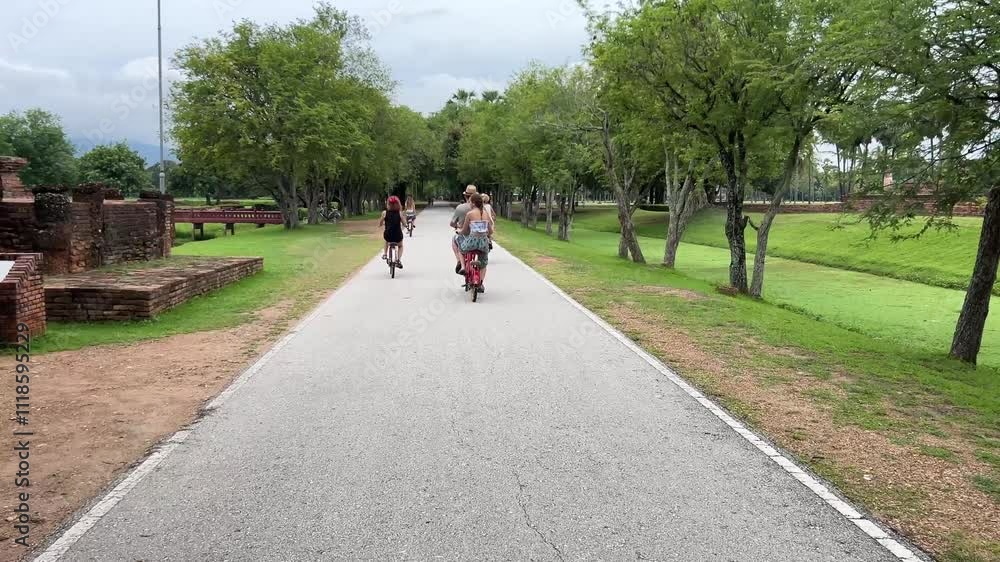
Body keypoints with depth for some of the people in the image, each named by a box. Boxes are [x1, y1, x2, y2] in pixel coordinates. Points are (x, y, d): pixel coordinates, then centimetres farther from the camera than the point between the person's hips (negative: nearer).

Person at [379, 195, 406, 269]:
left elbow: (380, 224, 4)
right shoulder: (400, 213, -6)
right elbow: (404, 224, 0)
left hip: (388, 236, 1)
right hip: (398, 236, -1)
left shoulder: (385, 213, -5)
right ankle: (399, 260, 11)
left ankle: (385, 254, 30)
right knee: (400, 246, 32)